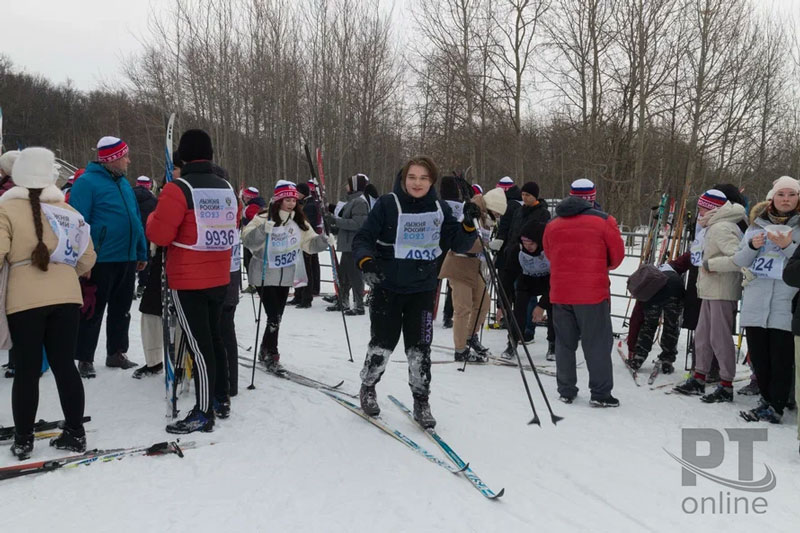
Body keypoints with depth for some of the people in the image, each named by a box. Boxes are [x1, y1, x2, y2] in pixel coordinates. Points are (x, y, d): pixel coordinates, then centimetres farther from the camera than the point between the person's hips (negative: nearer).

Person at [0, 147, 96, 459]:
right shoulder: (67, 210, 7)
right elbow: (87, 258, 8)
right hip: (67, 297, 3)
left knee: (26, 371, 6)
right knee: (64, 365, 11)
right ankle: (75, 434, 16)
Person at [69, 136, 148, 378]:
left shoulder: (123, 183, 13)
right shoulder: (87, 183, -11)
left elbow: (135, 219, 17)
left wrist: (142, 253, 15)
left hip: (127, 260, 8)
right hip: (100, 261, -8)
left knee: (121, 311, 16)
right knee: (93, 312, 2)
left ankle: (117, 353, 28)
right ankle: (85, 359, 12)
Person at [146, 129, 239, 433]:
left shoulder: (178, 189, -15)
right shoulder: (227, 189, 4)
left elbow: (159, 234, -15)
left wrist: (153, 218, 5)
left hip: (188, 282, -6)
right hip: (219, 279, 6)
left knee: (199, 343, -2)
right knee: (214, 337, 19)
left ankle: (203, 413, 4)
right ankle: (221, 400, 28)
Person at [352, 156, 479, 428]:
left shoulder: (440, 209, 2)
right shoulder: (387, 204, -8)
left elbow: (459, 245, 3)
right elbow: (362, 239, -8)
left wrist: (469, 225, -16)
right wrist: (366, 261, -28)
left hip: (423, 290, 2)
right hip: (387, 287, -2)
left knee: (420, 348, 4)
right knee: (383, 343, 6)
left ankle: (421, 402, 19)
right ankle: (367, 389, 32)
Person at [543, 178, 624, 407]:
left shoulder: (553, 224, 7)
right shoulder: (604, 221, -5)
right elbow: (617, 255, 1)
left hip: (560, 292, 4)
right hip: (593, 292, -4)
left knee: (564, 343, 14)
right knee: (597, 343, 4)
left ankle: (566, 390, 20)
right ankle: (600, 393, 6)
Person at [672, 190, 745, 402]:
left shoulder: (722, 228, -17)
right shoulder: (715, 227, 15)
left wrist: (711, 265, -18)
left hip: (723, 292, -10)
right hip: (711, 291, 10)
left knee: (720, 338, -4)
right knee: (702, 335, 14)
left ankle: (726, 386, 5)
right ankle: (698, 379, 24)